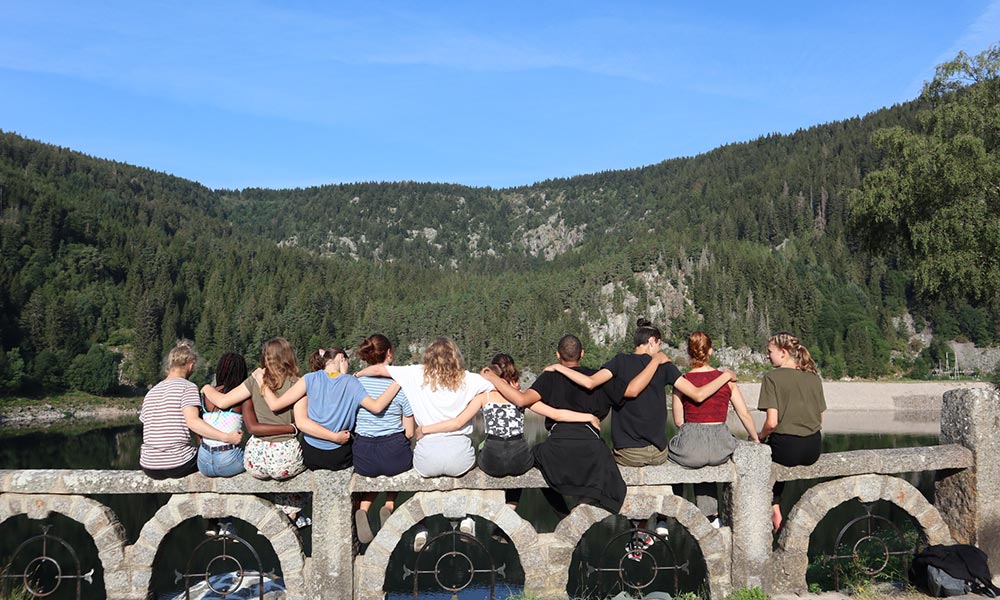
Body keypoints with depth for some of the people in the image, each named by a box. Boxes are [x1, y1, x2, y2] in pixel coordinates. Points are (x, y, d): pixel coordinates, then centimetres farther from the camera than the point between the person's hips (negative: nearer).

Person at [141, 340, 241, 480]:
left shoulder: (150, 393, 13)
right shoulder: (187, 387, -6)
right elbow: (193, 421, -20)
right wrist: (226, 437, -25)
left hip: (149, 468, 6)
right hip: (179, 466, -5)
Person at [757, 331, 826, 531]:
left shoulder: (772, 378, -11)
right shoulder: (814, 378, 6)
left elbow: (772, 422, -17)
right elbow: (819, 420, 11)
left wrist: (760, 436, 2)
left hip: (788, 449, -6)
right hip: (813, 450, 6)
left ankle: (773, 508, 17)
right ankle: (776, 505, 32)